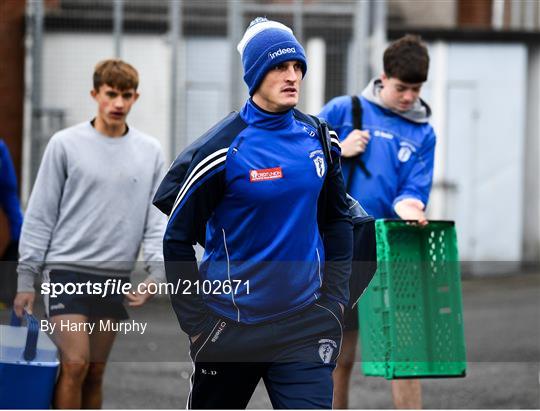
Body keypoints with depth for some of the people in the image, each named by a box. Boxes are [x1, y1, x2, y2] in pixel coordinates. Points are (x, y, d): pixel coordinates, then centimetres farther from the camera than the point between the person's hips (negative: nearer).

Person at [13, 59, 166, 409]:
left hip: (115, 276, 3)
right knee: (75, 364, -14)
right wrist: (26, 278, -2)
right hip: (67, 270, -3)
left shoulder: (150, 152, 7)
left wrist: (158, 271, -8)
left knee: (95, 372, 7)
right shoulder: (66, 144, -2)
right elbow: (40, 214, 0)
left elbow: (157, 217, 7)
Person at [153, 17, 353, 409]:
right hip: (232, 327, -3)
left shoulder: (317, 137, 3)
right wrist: (197, 324, -8)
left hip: (305, 322, 3)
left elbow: (337, 219, 17)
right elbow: (176, 238, -7)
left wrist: (335, 297, 9)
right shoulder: (222, 149, -12)